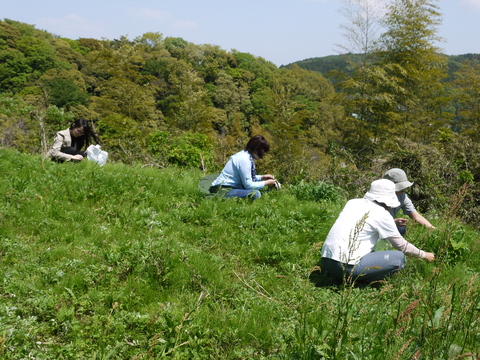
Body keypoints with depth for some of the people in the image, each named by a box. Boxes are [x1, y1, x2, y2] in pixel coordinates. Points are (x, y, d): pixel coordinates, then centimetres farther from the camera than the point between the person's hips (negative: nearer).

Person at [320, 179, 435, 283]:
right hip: (347, 266, -7)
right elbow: (401, 245, 7)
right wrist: (424, 255, 23)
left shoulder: (352, 203, 15)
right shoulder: (381, 214, -2)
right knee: (399, 258, 1)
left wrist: (392, 224, 39)